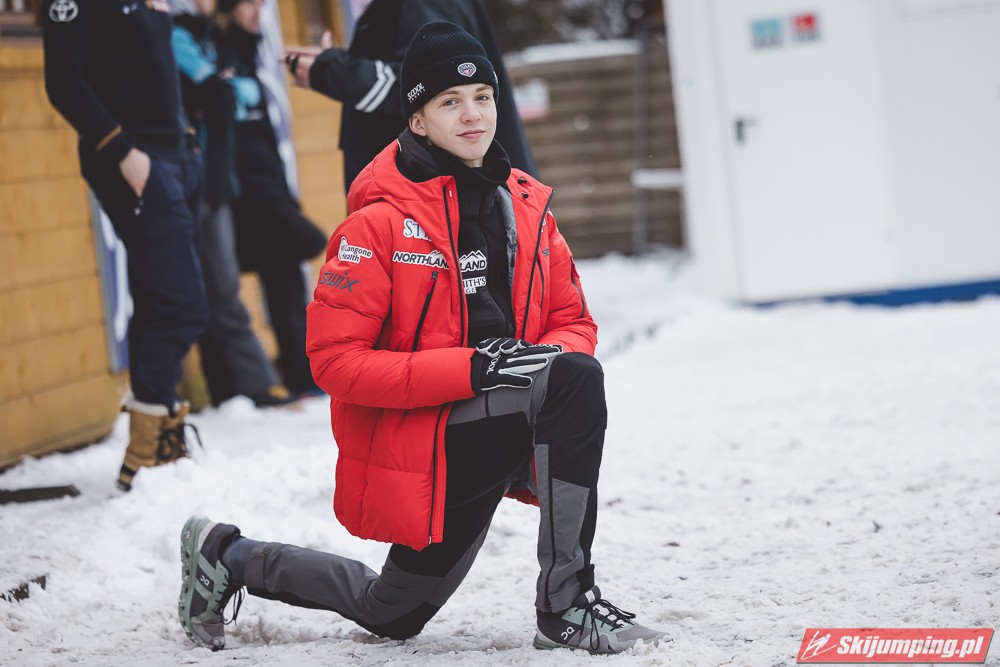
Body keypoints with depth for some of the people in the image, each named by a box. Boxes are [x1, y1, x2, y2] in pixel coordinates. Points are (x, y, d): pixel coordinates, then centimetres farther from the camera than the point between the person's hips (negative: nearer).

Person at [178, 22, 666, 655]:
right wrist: (470, 370, -26)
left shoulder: (527, 207, 6)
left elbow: (574, 321, 12)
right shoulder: (382, 221, -13)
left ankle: (229, 558, 28)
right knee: (576, 382, -30)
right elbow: (335, 359, -17)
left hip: (502, 434, 6)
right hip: (423, 443, -6)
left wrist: (551, 354, -14)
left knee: (392, 615, 12)